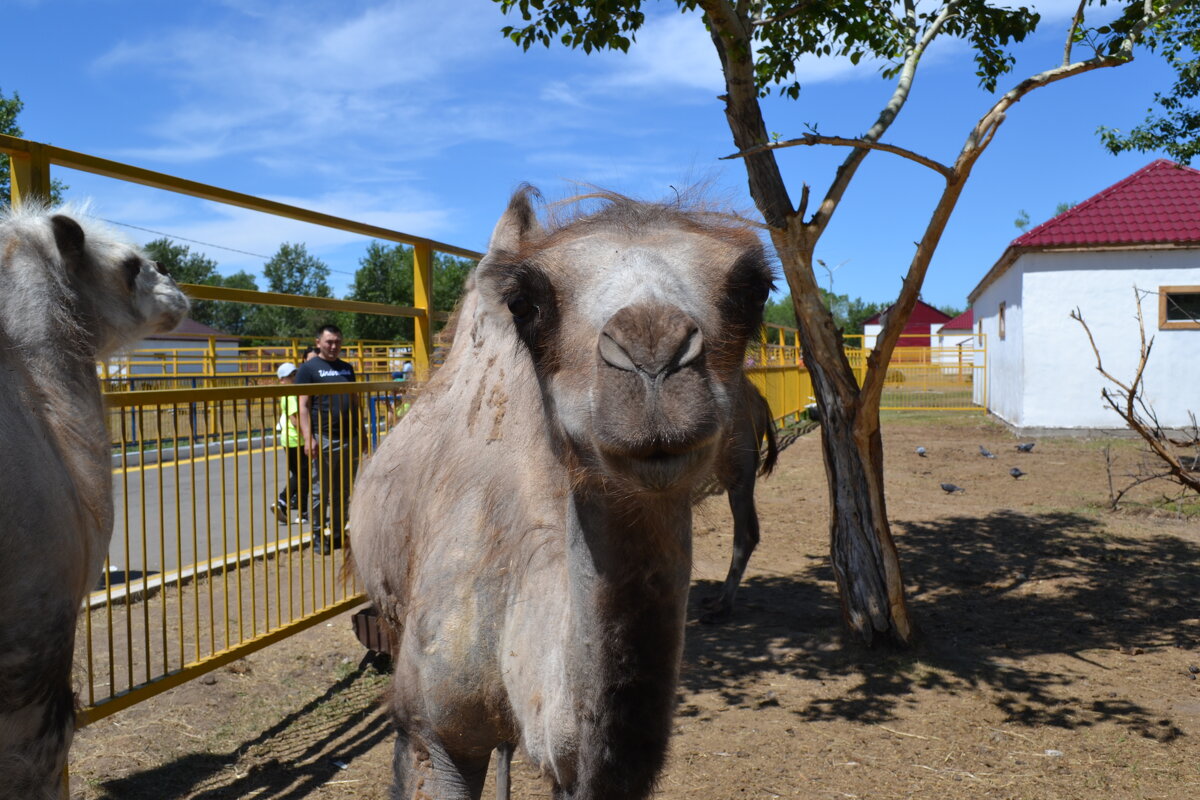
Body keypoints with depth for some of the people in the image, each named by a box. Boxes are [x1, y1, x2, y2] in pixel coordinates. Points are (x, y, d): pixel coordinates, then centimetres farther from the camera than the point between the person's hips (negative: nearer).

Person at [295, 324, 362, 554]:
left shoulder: (346, 368, 17)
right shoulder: (308, 368, -1)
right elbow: (303, 406, -7)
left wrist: (361, 433, 17)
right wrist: (308, 438, -16)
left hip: (349, 438, 6)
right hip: (323, 440, -5)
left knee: (343, 491, 11)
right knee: (321, 491, 0)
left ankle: (338, 533, 19)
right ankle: (317, 536, 9)